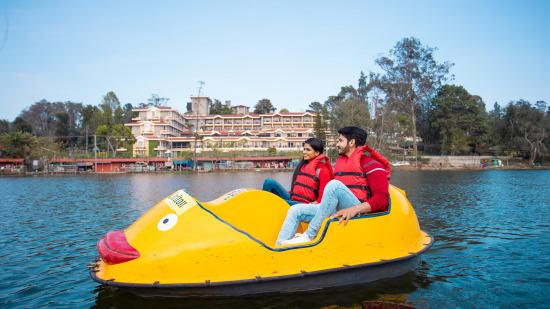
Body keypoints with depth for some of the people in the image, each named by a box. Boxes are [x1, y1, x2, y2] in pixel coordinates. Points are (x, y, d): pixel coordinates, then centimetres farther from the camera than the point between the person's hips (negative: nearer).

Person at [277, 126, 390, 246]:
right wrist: (320, 203, 15)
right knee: (295, 210, -5)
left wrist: (355, 209, -25)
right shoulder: (340, 161, 25)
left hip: (357, 213, -8)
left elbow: (383, 198, -12)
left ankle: (309, 236, -27)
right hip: (335, 210, 8)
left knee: (334, 185, -32)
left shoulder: (370, 163, 0)